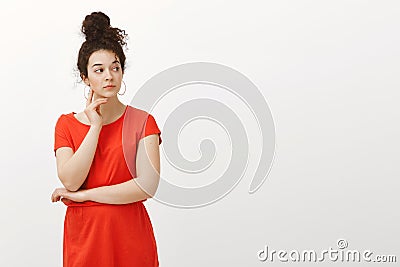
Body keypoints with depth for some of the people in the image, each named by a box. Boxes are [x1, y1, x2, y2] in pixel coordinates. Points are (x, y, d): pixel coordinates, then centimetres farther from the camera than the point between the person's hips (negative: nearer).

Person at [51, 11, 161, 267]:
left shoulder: (142, 121, -2)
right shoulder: (66, 124, 4)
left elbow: (148, 185, -14)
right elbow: (70, 181, -11)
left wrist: (84, 194, -11)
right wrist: (95, 125, -13)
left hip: (130, 235, -1)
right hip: (83, 235, 1)